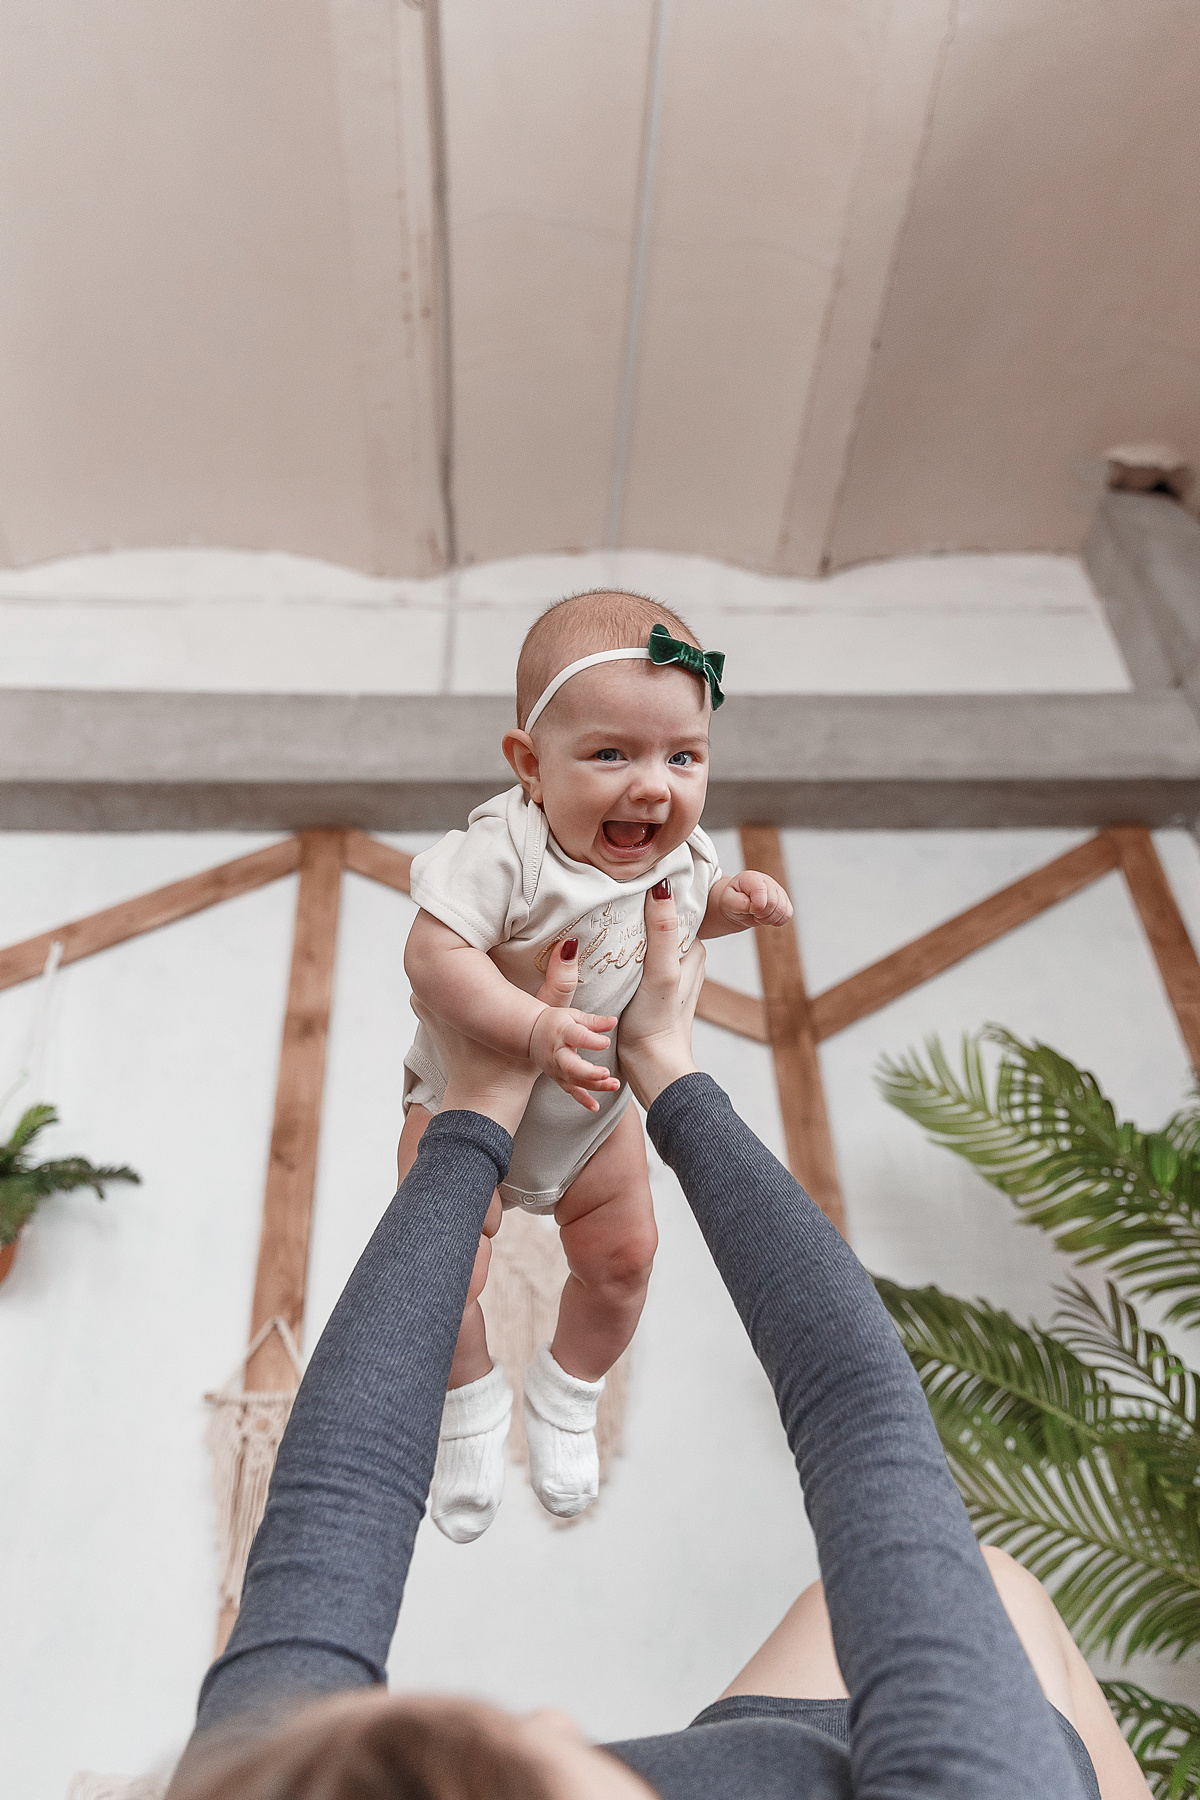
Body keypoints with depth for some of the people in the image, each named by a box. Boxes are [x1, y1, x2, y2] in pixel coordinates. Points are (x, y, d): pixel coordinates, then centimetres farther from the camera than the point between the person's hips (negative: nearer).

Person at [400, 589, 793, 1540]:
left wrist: (735, 899, -13)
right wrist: (535, 1029, -48)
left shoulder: (679, 851, -15)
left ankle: (565, 1397, 42)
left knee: (623, 1256, 13)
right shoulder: (505, 851, -35)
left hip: (598, 1104, 5)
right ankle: (472, 1401, 30)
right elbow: (434, 952, -39)